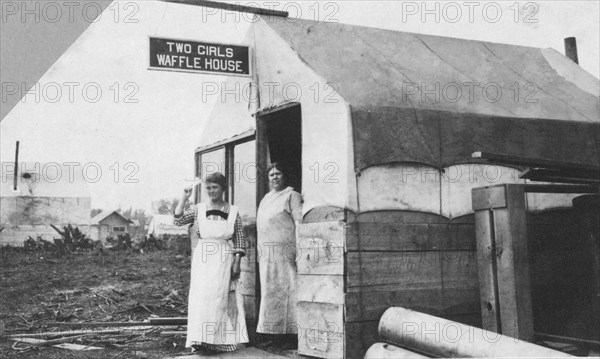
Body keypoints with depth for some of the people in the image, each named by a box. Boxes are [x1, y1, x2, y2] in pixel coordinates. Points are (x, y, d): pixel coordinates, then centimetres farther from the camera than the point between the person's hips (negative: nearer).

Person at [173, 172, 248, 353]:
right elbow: (178, 220, -2)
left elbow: (240, 240, 4)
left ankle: (218, 341, 4)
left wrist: (237, 263, -4)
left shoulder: (233, 212, 4)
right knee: (201, 297, -4)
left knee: (220, 297, -2)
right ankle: (200, 340, -2)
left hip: (224, 260, -1)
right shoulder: (198, 209, 8)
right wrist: (184, 198, -4)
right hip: (202, 260, 1)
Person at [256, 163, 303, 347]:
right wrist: (259, 251, 17)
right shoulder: (265, 199, 21)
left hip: (284, 251, -7)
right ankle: (271, 333, 12)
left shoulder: (292, 195, 0)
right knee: (269, 291, 7)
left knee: (287, 289, -8)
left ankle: (290, 333, -7)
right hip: (266, 253, 7)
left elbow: (299, 222, -8)